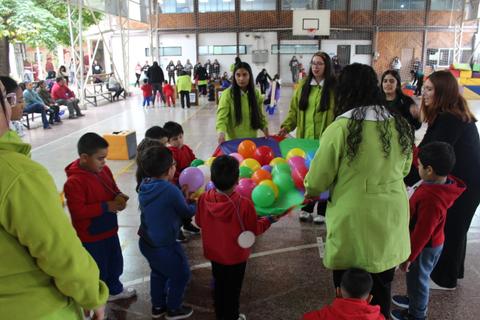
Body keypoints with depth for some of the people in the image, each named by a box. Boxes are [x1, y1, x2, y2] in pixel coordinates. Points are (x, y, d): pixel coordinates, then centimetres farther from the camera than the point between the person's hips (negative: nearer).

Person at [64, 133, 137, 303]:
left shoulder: (103, 170, -2)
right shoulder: (74, 182, -25)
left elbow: (113, 189, 12)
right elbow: (78, 212, -28)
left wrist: (119, 197, -11)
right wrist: (106, 207, -28)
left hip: (109, 230, 8)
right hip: (90, 237, -7)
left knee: (115, 263, 24)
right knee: (97, 272, 9)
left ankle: (115, 290, 47)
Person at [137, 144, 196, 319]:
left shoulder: (144, 185, -5)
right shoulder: (170, 190, -28)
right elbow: (187, 212, -11)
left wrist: (184, 198, 7)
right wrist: (194, 204, 8)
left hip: (146, 242, 8)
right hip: (164, 246, -7)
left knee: (158, 273, 29)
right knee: (180, 275, 18)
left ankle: (158, 306, 46)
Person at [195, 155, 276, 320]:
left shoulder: (204, 199, -20)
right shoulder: (244, 204, -32)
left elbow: (199, 222, -2)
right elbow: (254, 230, -16)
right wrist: (268, 220, 1)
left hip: (214, 253, 4)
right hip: (235, 256, -4)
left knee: (219, 284, 26)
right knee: (233, 288, 18)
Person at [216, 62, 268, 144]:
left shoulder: (256, 94, 3)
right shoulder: (227, 94, -10)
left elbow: (260, 115, 12)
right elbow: (221, 117, -17)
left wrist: (265, 127, -5)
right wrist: (221, 132, -34)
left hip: (251, 139, 4)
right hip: (233, 140, -3)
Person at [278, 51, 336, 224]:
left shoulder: (334, 87, -5)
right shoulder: (303, 85, 8)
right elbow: (294, 109, 10)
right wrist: (286, 126, -3)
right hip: (305, 138, 4)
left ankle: (322, 212, 22)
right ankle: (306, 208, 26)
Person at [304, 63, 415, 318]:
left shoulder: (340, 128, -18)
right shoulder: (401, 126, -2)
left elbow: (316, 182, -9)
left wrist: (310, 192, 13)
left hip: (353, 223, -5)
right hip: (391, 220, 5)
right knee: (381, 292, 23)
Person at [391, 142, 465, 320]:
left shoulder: (431, 200, -37)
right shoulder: (442, 184, -11)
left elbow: (422, 234, -29)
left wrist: (408, 256, -18)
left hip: (424, 247, -8)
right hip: (432, 243, 8)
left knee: (417, 278, 14)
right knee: (418, 277, 28)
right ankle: (415, 300, 50)